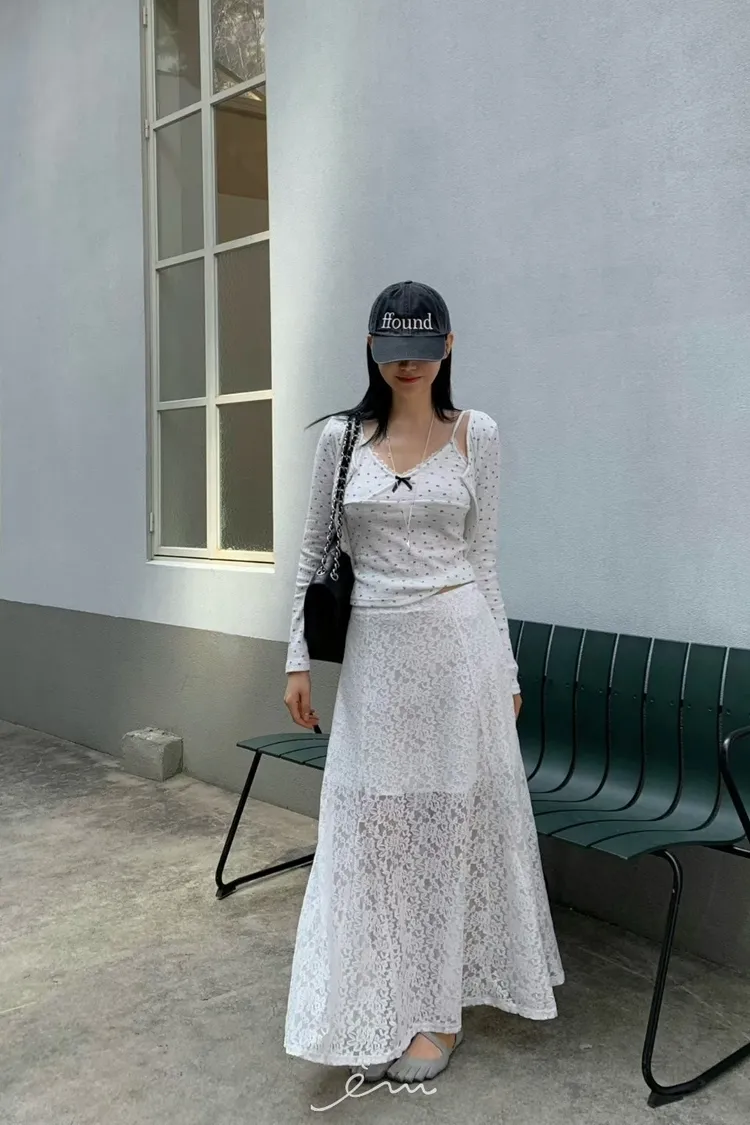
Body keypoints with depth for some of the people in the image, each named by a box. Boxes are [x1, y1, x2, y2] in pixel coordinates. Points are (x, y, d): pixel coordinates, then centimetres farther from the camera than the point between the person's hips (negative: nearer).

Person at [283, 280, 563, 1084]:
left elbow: (482, 557, 3)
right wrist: (298, 657, 5)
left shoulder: (476, 435, 1)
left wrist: (506, 669, 3)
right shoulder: (342, 436, 5)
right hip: (374, 652, 2)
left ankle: (436, 1009, 22)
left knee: (452, 822, 6)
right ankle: (376, 1014, 26)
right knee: (371, 829, 8)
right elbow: (314, 550, 9)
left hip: (458, 644, -1)